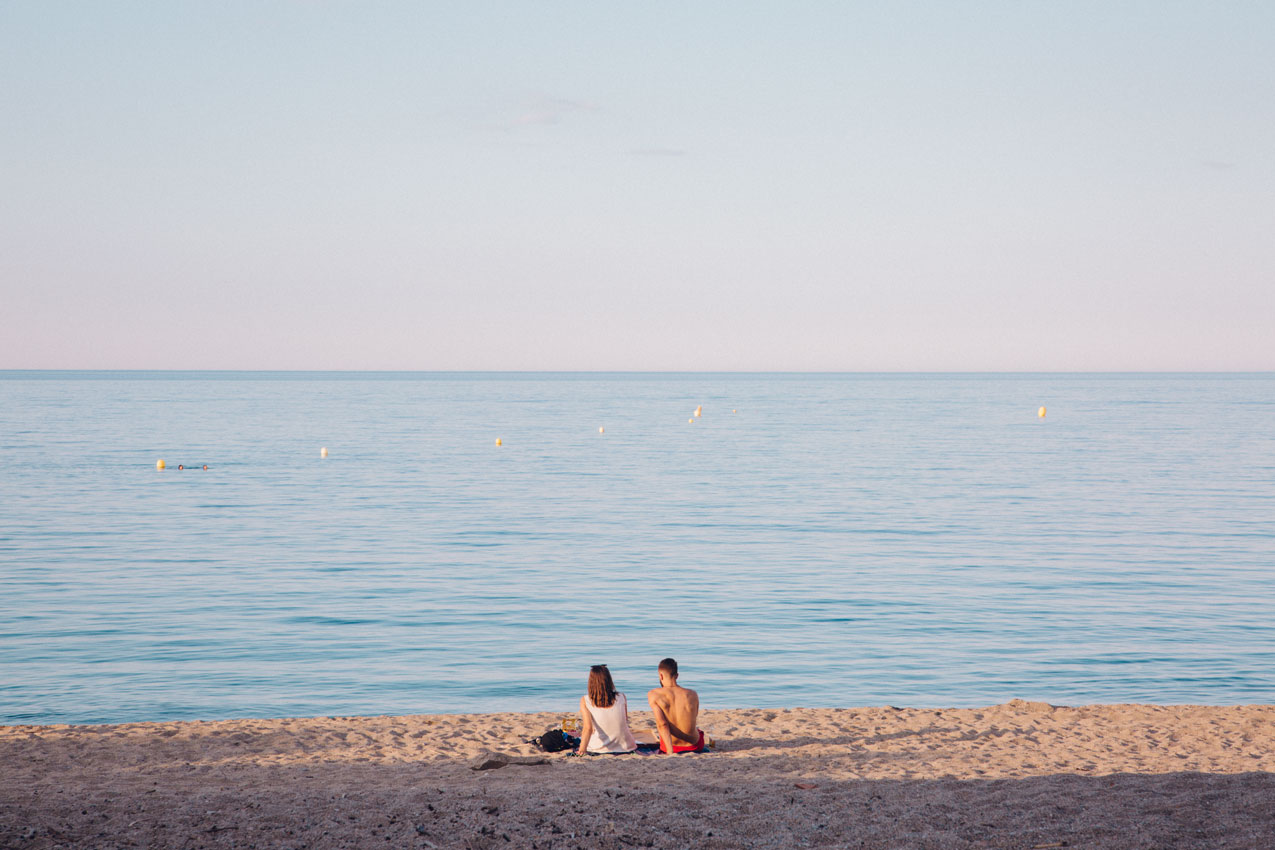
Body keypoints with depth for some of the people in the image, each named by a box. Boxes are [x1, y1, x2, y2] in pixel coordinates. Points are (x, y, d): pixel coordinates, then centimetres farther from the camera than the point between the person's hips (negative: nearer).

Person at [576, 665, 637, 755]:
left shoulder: (585, 701, -14)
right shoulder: (621, 698, -10)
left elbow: (588, 728, -22)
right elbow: (625, 721, 3)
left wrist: (582, 750, -25)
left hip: (600, 747, -2)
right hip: (625, 747, 2)